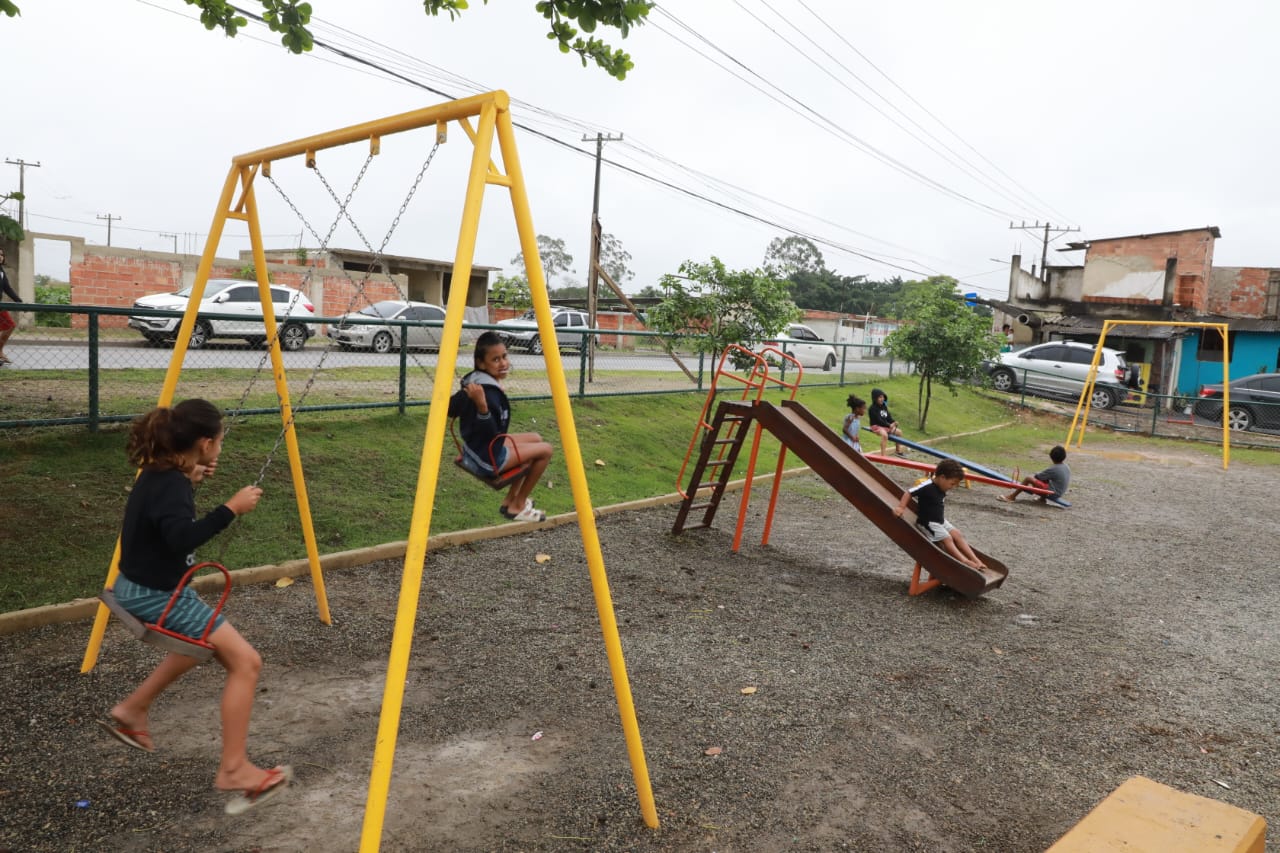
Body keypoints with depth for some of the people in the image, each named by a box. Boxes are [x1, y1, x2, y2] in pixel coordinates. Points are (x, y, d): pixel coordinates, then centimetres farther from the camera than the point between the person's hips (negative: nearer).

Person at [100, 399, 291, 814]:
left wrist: (190, 481, 16)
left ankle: (131, 710, 41)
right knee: (245, 662, -9)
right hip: (155, 595, -10)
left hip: (144, 590, 10)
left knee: (204, 639, 34)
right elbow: (182, 539, -40)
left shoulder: (159, 473, 3)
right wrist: (231, 508, -35)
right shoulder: (171, 485, -24)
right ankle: (233, 769, -4)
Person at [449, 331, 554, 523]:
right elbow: (489, 433, -28)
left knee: (536, 439, 22)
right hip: (486, 460, -10)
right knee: (545, 450, -1)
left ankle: (511, 499, 24)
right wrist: (482, 406, -42)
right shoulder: (489, 391, -28)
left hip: (475, 451, 10)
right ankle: (517, 507, 12)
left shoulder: (473, 381, 0)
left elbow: (451, 409, 10)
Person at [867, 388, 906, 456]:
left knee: (899, 431, 8)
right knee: (884, 435, -37)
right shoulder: (873, 408, -16)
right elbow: (879, 420, -22)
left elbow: (888, 417, 8)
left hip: (886, 425, 9)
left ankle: (898, 450, 24)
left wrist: (893, 423, -13)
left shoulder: (884, 406, 11)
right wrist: (889, 425, -26)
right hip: (876, 426, -9)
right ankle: (882, 455, -37)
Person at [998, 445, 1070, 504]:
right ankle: (1042, 498, 24)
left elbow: (1037, 477, -10)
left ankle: (1012, 496, -9)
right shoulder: (1067, 468, 7)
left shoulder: (1053, 469, -16)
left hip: (1051, 493, -9)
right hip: (1059, 494, 9)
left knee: (1028, 479, -13)